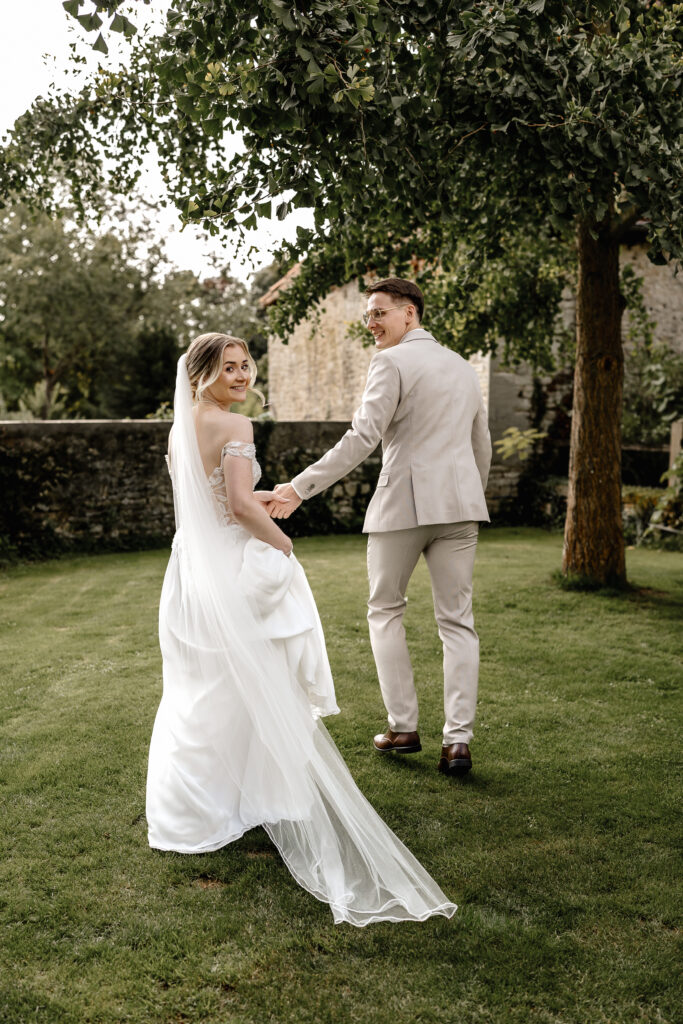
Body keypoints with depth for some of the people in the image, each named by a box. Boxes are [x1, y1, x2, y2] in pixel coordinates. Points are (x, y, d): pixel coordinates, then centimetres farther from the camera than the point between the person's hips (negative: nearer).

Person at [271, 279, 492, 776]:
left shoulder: (392, 363, -7)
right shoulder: (464, 367, 17)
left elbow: (362, 438, -17)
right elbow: (482, 447, 22)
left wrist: (301, 486, -18)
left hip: (403, 502, -6)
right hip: (459, 503, 6)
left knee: (385, 611, 12)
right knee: (457, 621, 6)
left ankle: (404, 726, 14)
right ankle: (458, 740, 3)